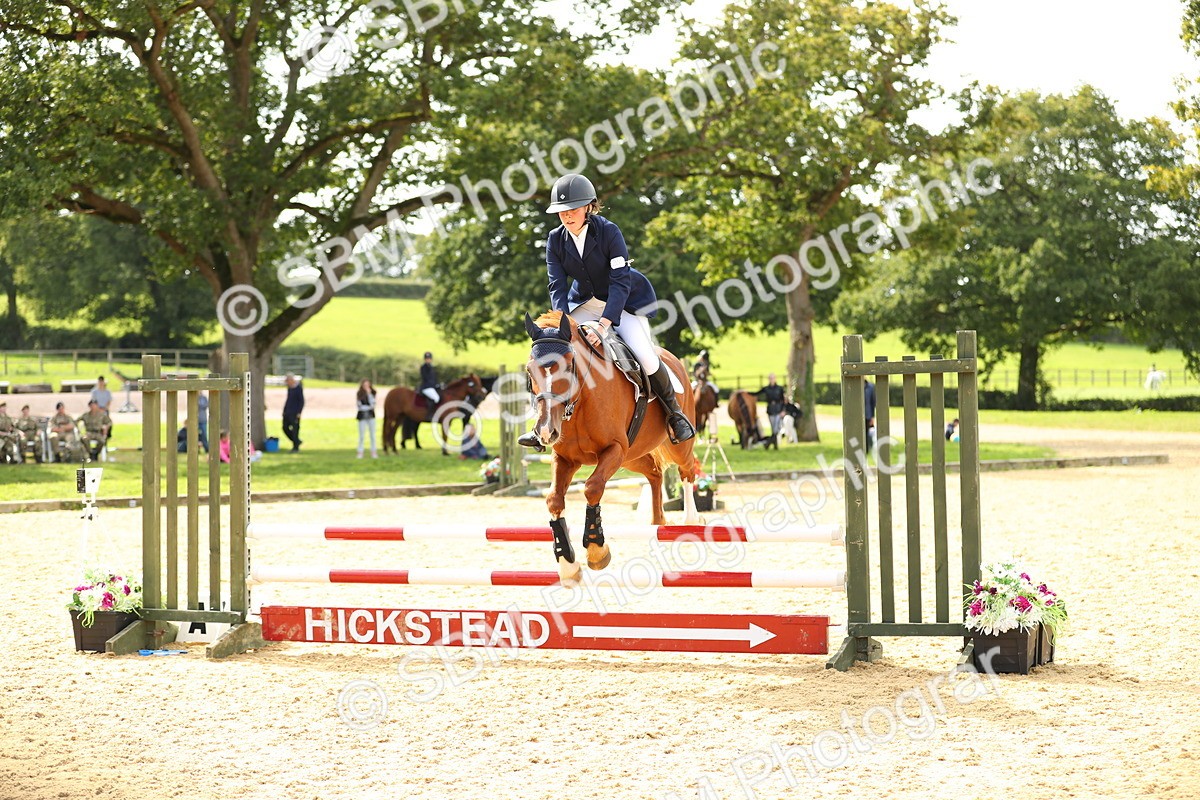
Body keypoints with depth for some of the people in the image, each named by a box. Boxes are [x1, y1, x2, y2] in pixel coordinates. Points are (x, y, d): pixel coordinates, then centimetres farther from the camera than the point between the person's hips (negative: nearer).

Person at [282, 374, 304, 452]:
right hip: (288, 412, 8)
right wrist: (284, 410, 15)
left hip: (295, 413, -8)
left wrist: (299, 413, -18)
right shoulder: (289, 388, 11)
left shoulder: (299, 388, -12)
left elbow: (302, 401, -13)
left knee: (295, 429, -5)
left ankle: (296, 448, 3)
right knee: (285, 428, 7)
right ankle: (297, 441, 21)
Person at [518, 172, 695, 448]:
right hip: (585, 302, 4)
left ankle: (674, 412, 4)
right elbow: (557, 286, -12)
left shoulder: (608, 231, -23)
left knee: (647, 358, -23)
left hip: (624, 302, -4)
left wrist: (605, 323, -38)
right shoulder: (556, 240, -10)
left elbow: (620, 282, -28)